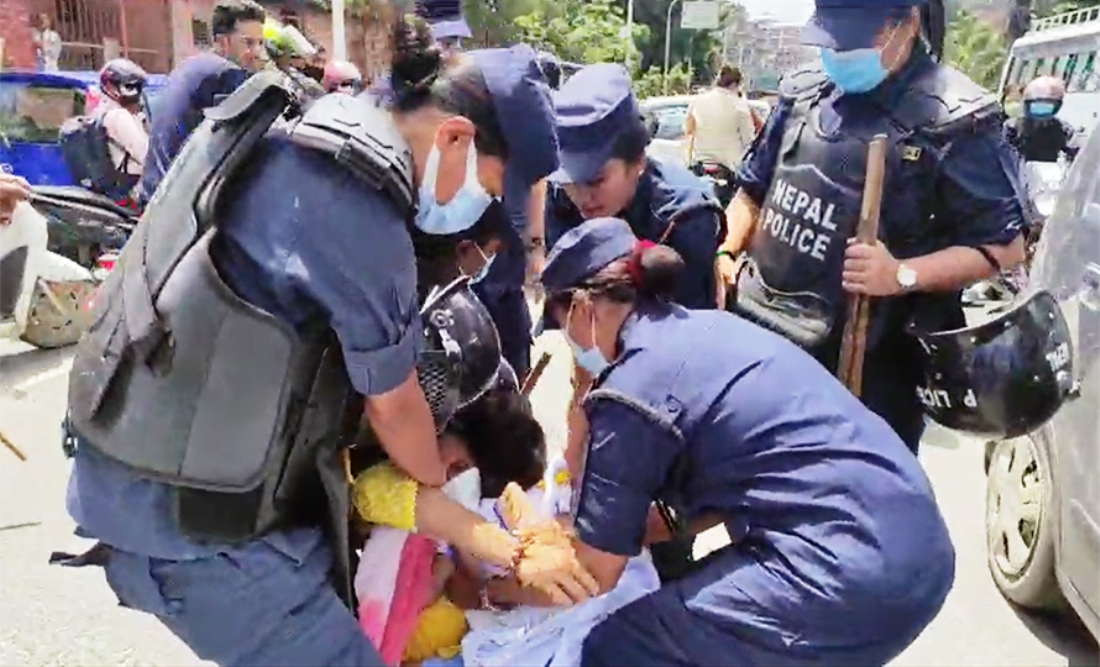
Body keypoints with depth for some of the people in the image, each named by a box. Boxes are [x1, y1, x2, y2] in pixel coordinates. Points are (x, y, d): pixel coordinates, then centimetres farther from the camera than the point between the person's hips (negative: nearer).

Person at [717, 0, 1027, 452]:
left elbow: (1005, 247, -8)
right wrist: (727, 253, 1)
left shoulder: (952, 120, -11)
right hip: (763, 346, 6)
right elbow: (752, 190, 18)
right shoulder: (802, 96, 6)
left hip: (868, 370, -5)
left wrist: (902, 275, -23)